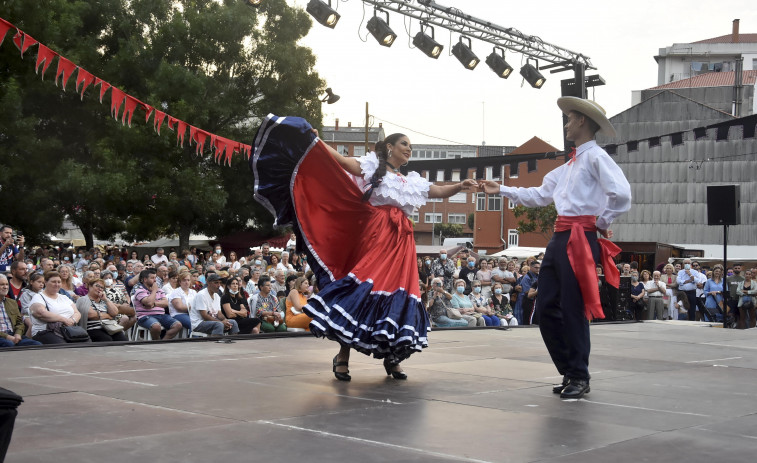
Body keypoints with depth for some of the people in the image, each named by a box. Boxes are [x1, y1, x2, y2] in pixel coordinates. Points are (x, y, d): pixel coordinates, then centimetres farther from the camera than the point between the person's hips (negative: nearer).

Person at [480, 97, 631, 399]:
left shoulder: (596, 157, -6)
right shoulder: (569, 165, 23)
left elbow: (621, 194, -20)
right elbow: (539, 195, 27)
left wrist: (602, 222, -8)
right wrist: (501, 190, 26)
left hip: (580, 238, -9)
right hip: (560, 238, 9)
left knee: (572, 309, -5)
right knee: (547, 308, 9)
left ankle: (580, 378, 7)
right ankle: (569, 372, 19)